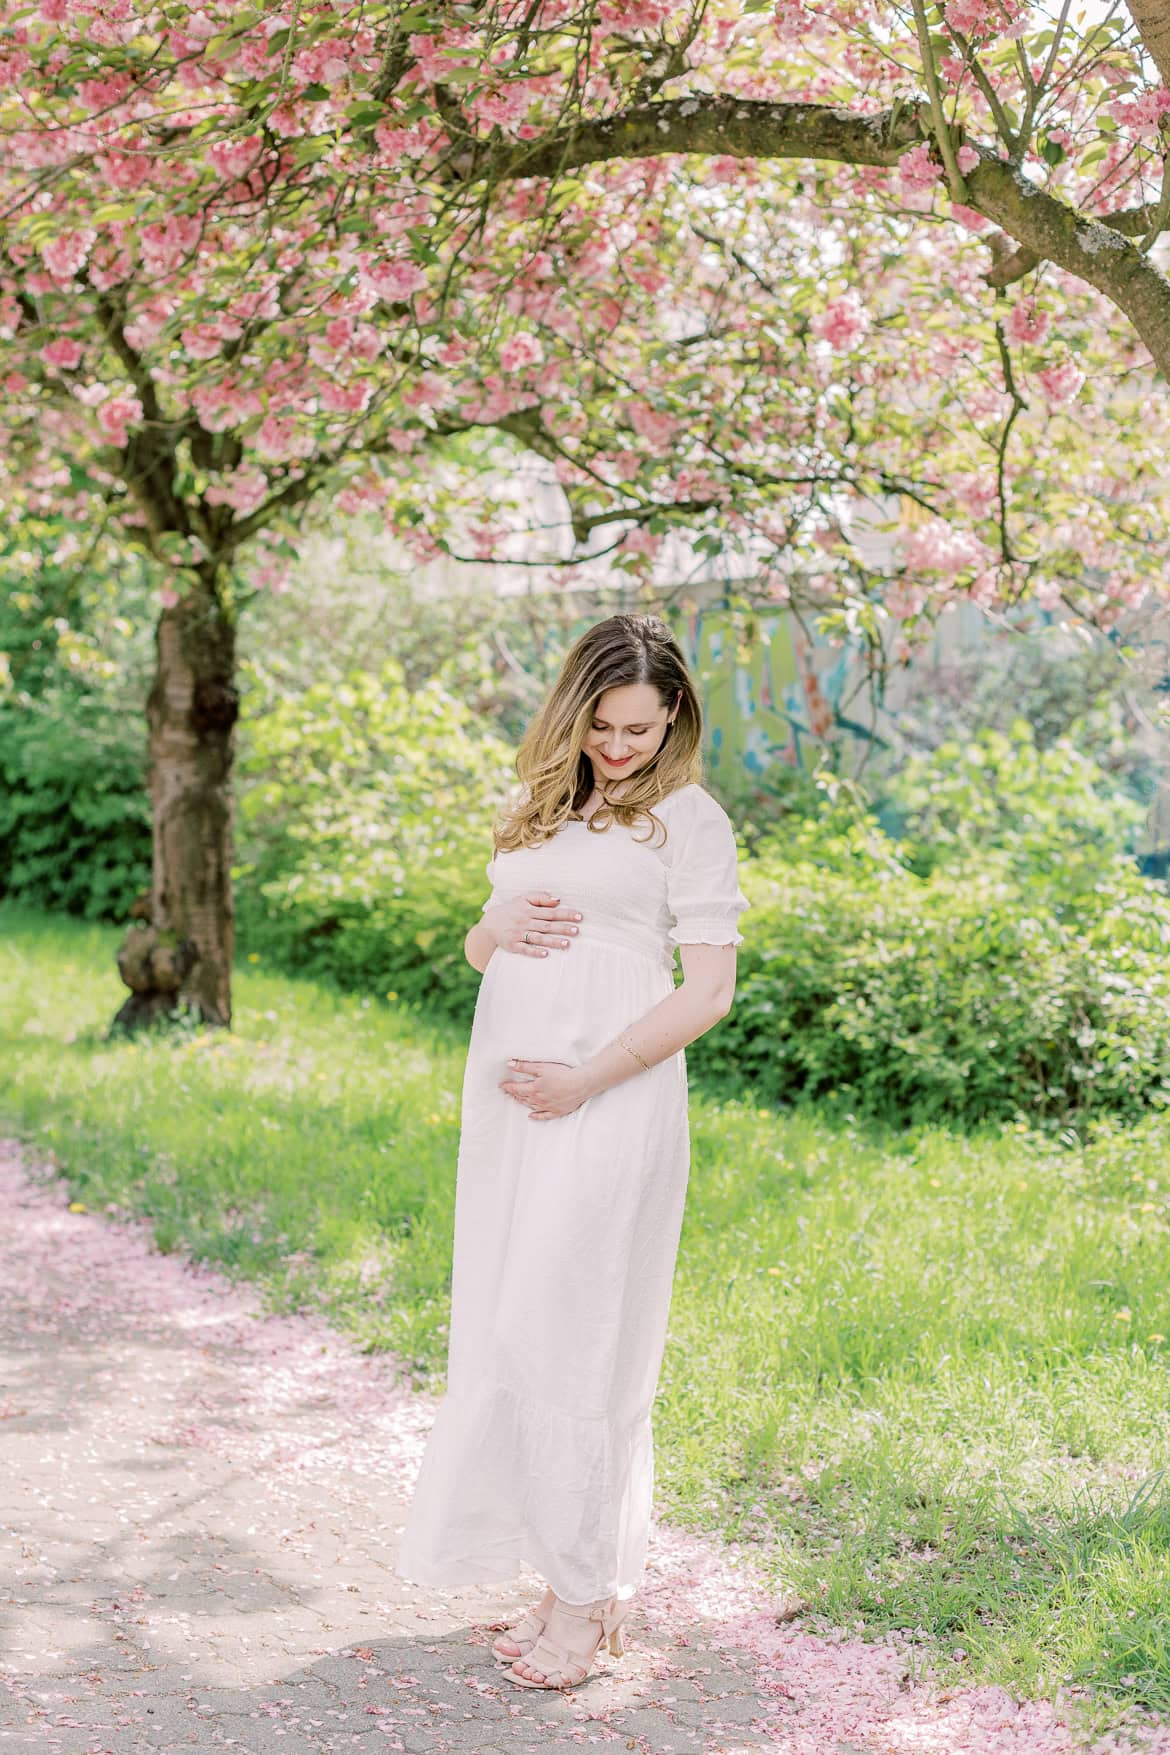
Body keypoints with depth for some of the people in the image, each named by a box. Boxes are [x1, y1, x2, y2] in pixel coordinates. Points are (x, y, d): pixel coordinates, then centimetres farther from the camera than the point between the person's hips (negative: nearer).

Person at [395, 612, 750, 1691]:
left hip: (610, 1101, -7)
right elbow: (479, 949, 23)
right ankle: (567, 1578, 18)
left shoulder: (688, 819, -2)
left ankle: (590, 1595, 5)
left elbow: (710, 990, -8)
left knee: (567, 1335, -7)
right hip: (506, 1095, 7)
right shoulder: (544, 809, 18)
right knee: (504, 1331, 7)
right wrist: (497, 928, -1)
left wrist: (585, 1079, -15)